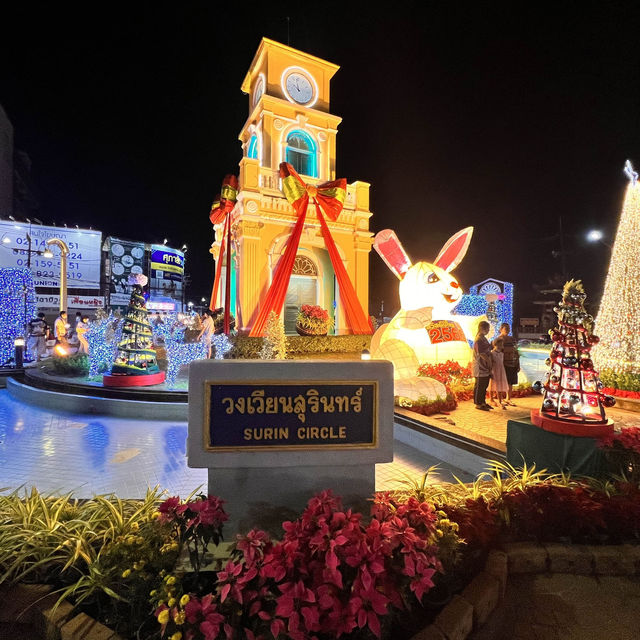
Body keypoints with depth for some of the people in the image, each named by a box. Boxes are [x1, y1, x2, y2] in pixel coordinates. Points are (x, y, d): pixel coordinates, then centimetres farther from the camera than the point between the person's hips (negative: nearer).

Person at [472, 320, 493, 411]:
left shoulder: (483, 339, 13)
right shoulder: (479, 340, -18)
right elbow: (482, 354, -20)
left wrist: (490, 364, 14)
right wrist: (489, 362, -11)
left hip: (485, 367, 10)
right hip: (480, 367, -10)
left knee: (484, 386, 15)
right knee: (479, 386, -1)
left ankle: (483, 402, 25)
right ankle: (478, 404, 8)